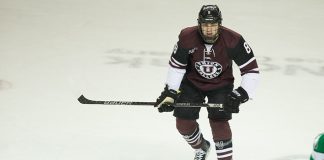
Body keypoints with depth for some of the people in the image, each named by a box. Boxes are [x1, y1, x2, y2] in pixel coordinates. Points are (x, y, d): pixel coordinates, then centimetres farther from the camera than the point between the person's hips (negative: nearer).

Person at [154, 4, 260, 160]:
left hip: (221, 84, -2)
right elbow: (176, 66, -9)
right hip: (192, 82, 2)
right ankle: (201, 147, 29)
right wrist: (170, 92, -11)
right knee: (183, 121, -1)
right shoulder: (187, 38, -25)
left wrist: (241, 94, -29)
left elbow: (251, 69, -21)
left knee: (218, 121, -18)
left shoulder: (233, 40, -29)